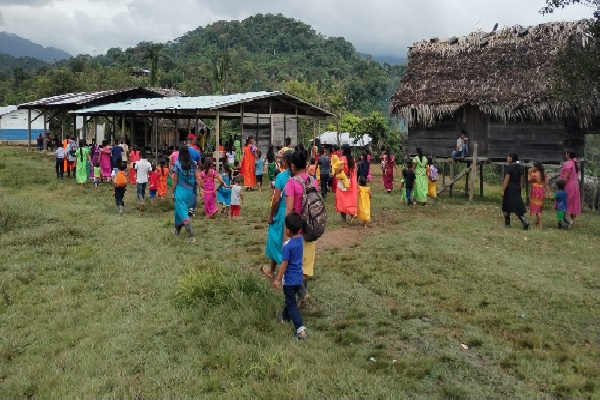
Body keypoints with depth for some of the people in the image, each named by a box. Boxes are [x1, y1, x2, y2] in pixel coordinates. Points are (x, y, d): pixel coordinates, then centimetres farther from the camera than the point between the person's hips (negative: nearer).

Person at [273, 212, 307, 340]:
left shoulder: (287, 245, -25)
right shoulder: (300, 239, -5)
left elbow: (284, 264, -21)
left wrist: (278, 279, -13)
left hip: (290, 279, -8)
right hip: (298, 277, 8)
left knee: (292, 304, -1)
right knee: (290, 299, 28)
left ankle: (300, 329, -9)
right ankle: (285, 317, 49)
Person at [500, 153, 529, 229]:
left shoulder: (509, 167, -13)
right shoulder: (519, 167, 9)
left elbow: (507, 180, -17)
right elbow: (521, 180, 12)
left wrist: (502, 190, -16)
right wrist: (520, 188, 20)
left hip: (509, 189, -6)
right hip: (517, 189, 7)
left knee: (506, 207, 7)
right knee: (518, 206, 6)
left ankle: (507, 223, 14)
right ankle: (524, 221, -10)